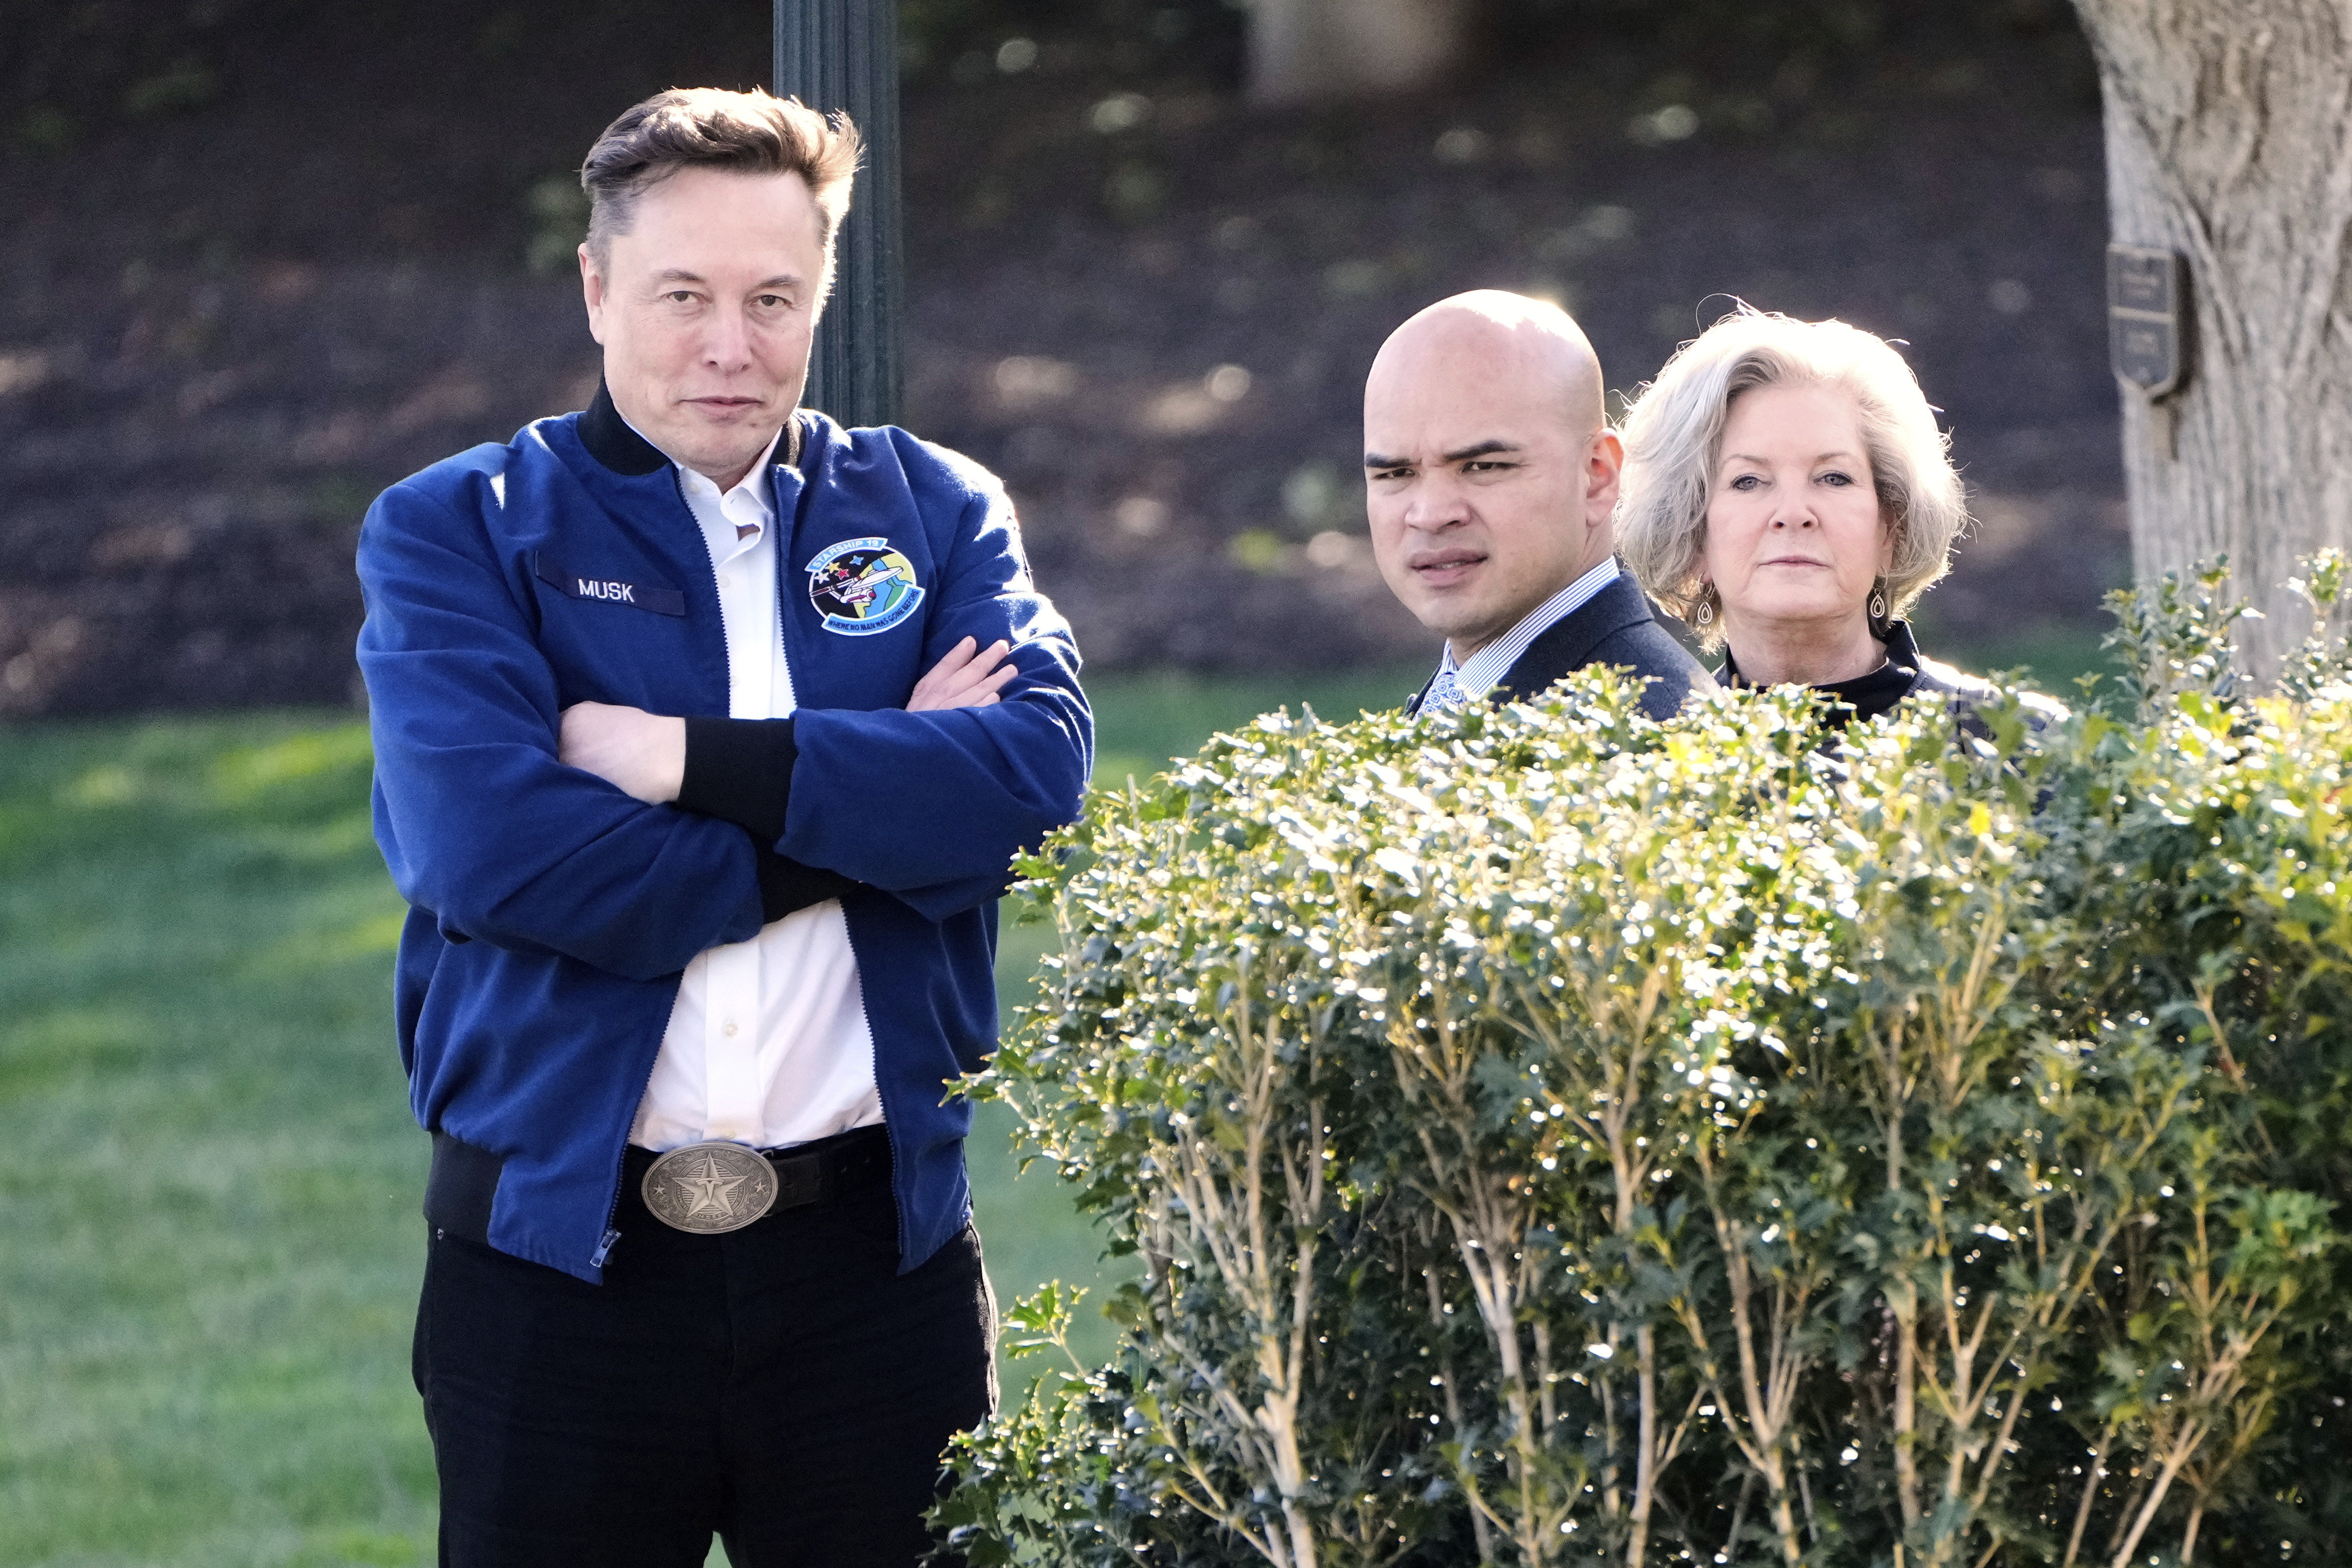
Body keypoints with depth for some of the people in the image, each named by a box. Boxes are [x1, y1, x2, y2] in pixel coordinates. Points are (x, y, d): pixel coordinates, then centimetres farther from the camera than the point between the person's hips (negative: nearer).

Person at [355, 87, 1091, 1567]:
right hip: (558, 1253, -2)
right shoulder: (455, 532, 2)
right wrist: (876, 810, -11)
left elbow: (1038, 767, -9)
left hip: (879, 1252, 2)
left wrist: (687, 760, -14)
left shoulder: (935, 510, 10)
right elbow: (488, 846, -15)